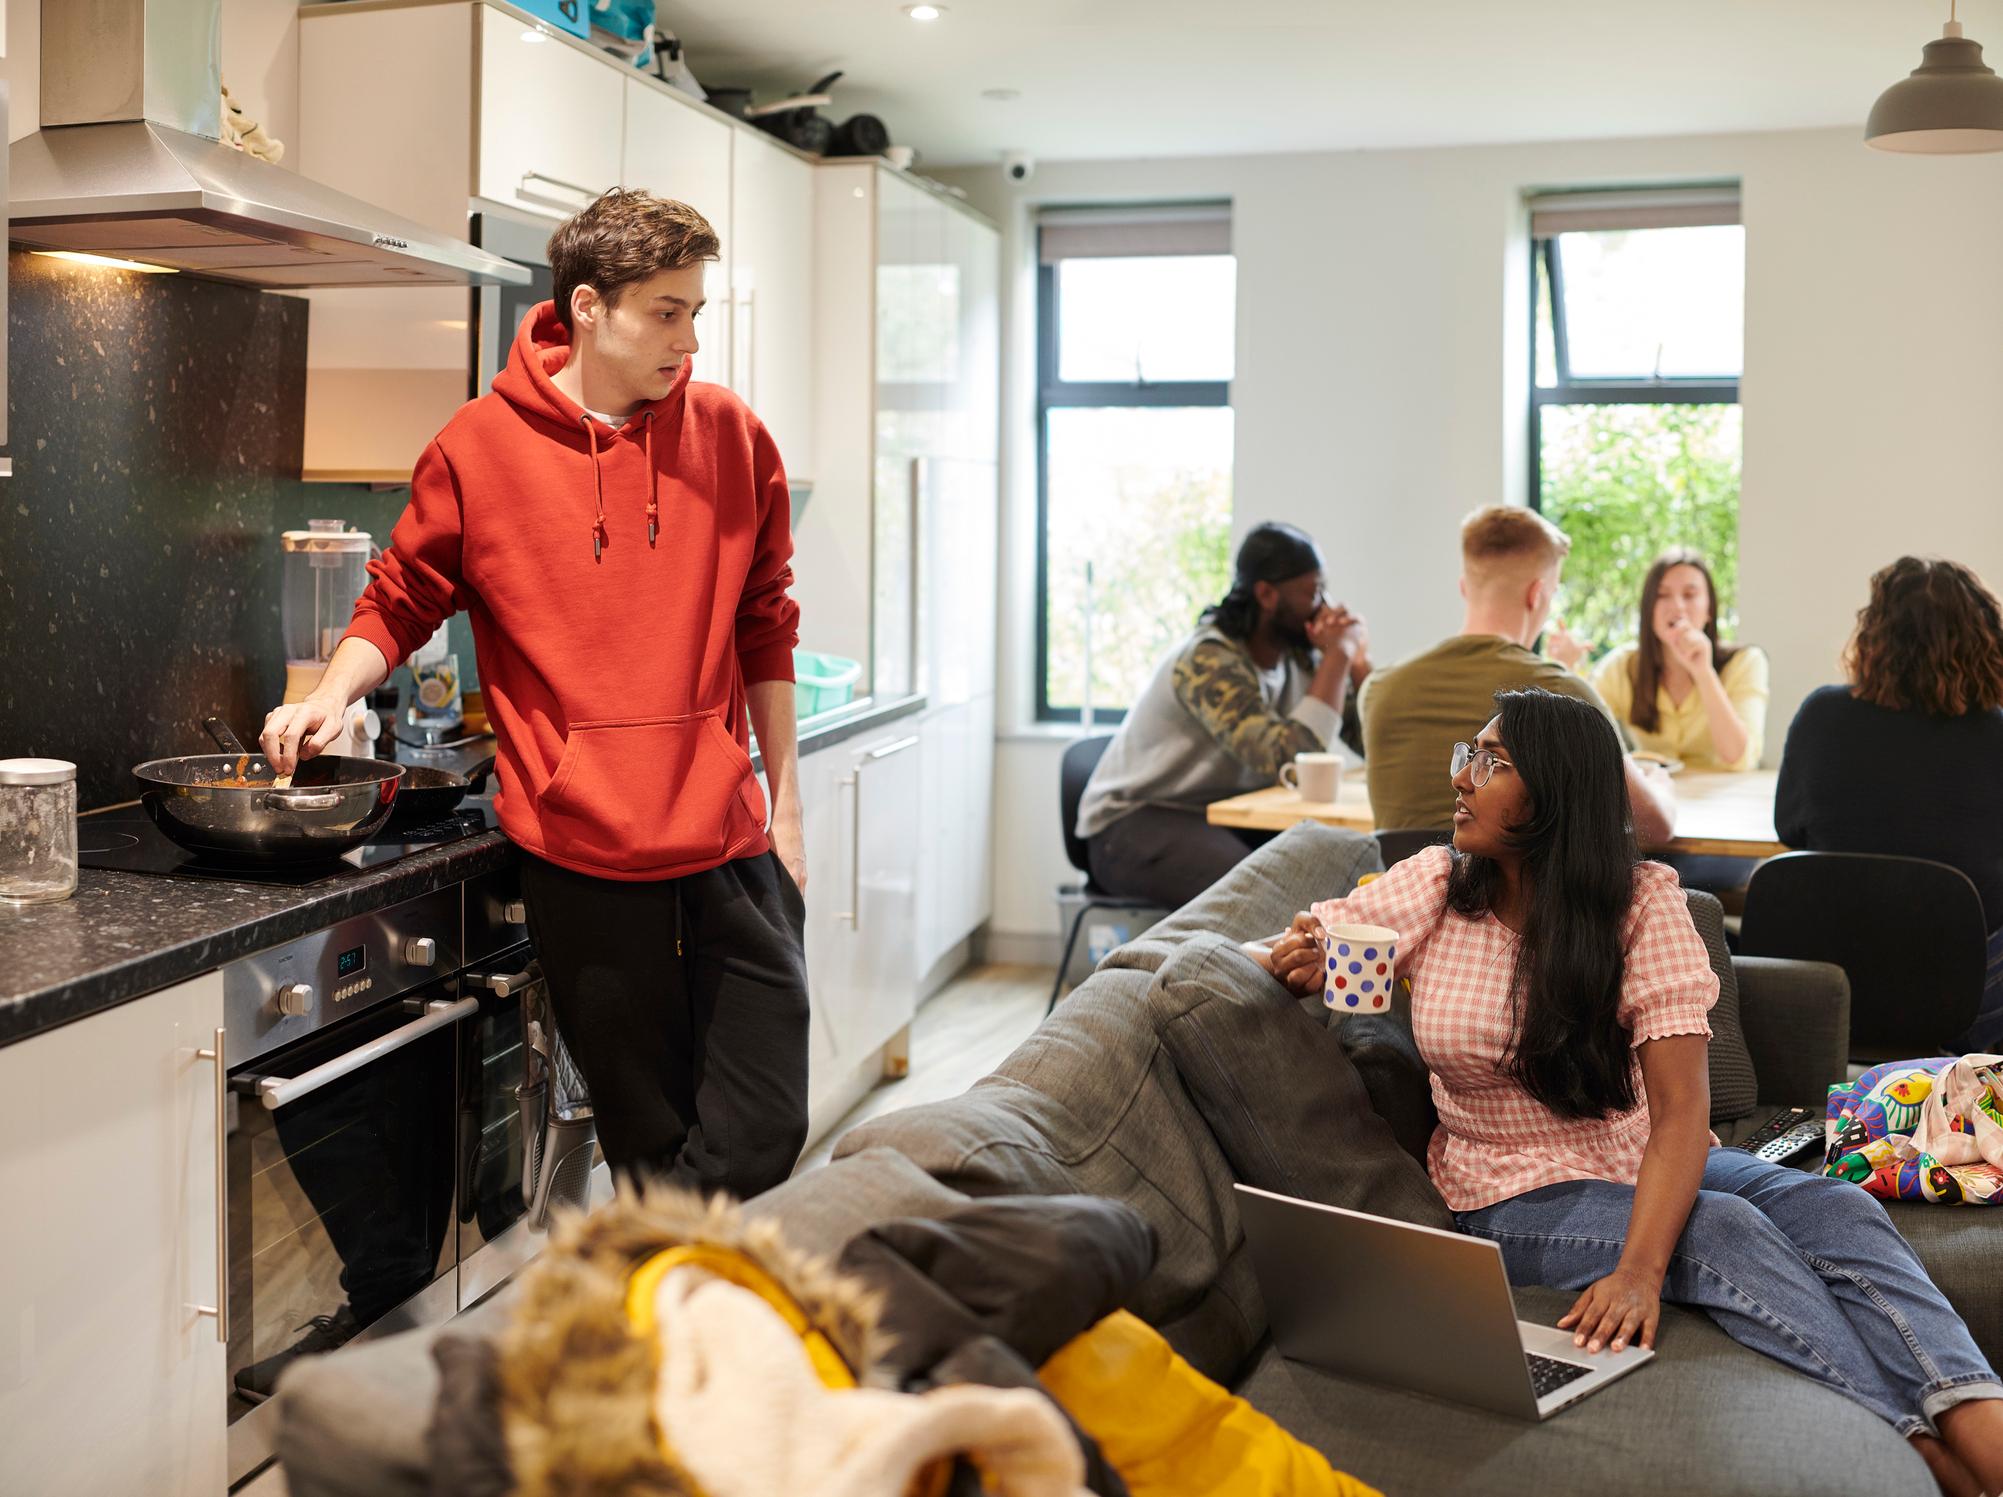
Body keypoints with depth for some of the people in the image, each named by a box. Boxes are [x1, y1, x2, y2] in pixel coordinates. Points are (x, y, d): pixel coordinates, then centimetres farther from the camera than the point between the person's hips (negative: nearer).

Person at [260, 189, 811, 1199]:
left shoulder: (731, 438, 6)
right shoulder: (477, 448, -1)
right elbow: (400, 602, 10)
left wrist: (786, 807, 10)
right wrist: (331, 695, -9)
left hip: (729, 848, 3)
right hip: (580, 856, -2)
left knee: (763, 1135, 0)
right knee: (648, 1142, 6)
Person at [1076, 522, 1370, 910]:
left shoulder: (1299, 657, 1)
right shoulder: (1211, 661, -23)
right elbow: (1290, 760, -35)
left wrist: (1358, 660, -9)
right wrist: (1337, 655, -26)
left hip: (1228, 818, 8)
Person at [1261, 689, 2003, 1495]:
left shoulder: (1642, 904, -12)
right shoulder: (1432, 888, -5)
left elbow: (1681, 1105, -21)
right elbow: (1300, 943, 5)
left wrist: (1639, 1270, -36)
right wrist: (1301, 963, -23)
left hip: (1645, 1160, 2)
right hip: (1516, 1193, -1)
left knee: (1839, 1212, -26)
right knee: (1726, 1232, -29)